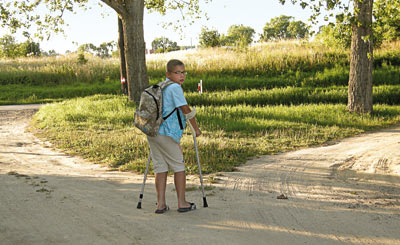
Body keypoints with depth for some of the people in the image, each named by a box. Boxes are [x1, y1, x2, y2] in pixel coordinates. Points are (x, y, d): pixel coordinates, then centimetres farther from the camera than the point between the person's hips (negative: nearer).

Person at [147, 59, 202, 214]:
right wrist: (196, 128, 1)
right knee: (178, 165, 4)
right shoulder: (175, 87, -8)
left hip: (152, 132, 8)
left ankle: (161, 204, 9)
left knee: (160, 167, 10)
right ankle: (182, 203, 9)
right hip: (166, 133, -8)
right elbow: (186, 110, -8)